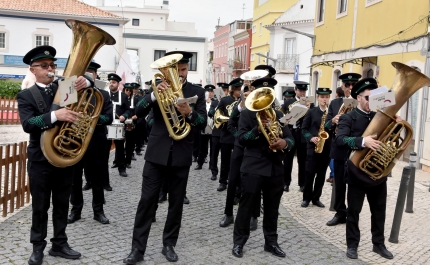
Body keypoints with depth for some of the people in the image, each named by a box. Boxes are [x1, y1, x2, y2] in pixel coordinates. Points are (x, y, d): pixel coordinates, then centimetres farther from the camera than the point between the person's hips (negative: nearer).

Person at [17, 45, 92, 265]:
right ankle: (38, 247, 21)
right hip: (40, 160, -3)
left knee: (62, 205, 13)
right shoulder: (26, 96, -4)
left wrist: (86, 82, -20)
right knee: (40, 206, 8)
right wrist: (55, 116, -34)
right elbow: (27, 124, -19)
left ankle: (59, 244, 26)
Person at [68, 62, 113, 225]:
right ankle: (76, 210, 22)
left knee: (96, 179, 7)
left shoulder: (103, 95, 5)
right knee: (74, 179, 9)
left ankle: (98, 211, 18)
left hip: (95, 144, -1)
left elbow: (108, 118, -5)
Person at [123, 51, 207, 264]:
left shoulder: (197, 92, 3)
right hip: (157, 152, 0)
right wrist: (154, 95, -23)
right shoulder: (159, 88, 5)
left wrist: (189, 113, -26)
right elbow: (138, 113, -6)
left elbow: (202, 123, -5)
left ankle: (169, 244, 22)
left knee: (176, 203, 8)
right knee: (147, 200, -1)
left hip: (181, 155, 0)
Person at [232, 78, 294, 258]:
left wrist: (285, 143, -17)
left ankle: (271, 242, 23)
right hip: (253, 167, -4)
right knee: (246, 205, 2)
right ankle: (238, 242, 13)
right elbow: (241, 139, -9)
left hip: (276, 167, 4)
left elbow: (291, 138, 6)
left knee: (272, 208, 11)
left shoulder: (278, 115, 13)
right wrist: (257, 129, -25)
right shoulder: (247, 114, 2)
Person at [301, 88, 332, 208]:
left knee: (321, 175, 8)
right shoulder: (311, 112, 2)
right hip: (313, 147, -2)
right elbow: (304, 129, 1)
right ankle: (306, 198, 11)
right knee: (309, 174, 0)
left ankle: (316, 198, 18)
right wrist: (311, 138, -15)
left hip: (327, 148, 2)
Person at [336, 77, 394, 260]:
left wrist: (396, 124, -13)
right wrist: (363, 141, -38)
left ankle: (379, 244, 29)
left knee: (379, 210, 15)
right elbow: (340, 140, -23)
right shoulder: (348, 118, -8)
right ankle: (352, 245, 21)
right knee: (354, 211, 8)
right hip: (358, 171, -5)